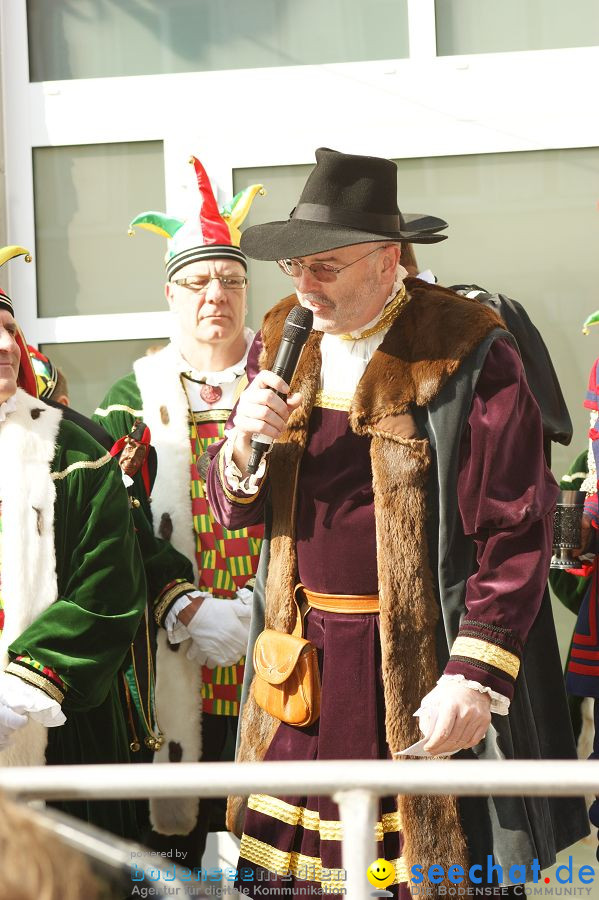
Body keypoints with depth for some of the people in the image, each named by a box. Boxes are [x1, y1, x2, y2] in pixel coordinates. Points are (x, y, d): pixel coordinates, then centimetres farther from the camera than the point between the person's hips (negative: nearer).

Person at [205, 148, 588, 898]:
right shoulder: (282, 343, 9)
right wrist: (244, 444, -10)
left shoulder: (469, 353, -10)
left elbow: (514, 536, -12)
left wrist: (474, 678, -18)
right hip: (306, 661, 5)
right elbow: (235, 508, 12)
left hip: (421, 661, -5)